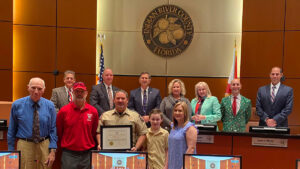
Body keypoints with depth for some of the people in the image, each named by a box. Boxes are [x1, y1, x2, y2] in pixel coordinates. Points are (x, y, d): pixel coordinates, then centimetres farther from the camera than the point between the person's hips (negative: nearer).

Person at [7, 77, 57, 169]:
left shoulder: (49, 106, -2)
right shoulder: (17, 105, -3)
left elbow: (53, 129, 1)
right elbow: (11, 130, 4)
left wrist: (52, 151, -6)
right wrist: (11, 150, 5)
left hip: (44, 145, 1)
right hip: (24, 146, -1)